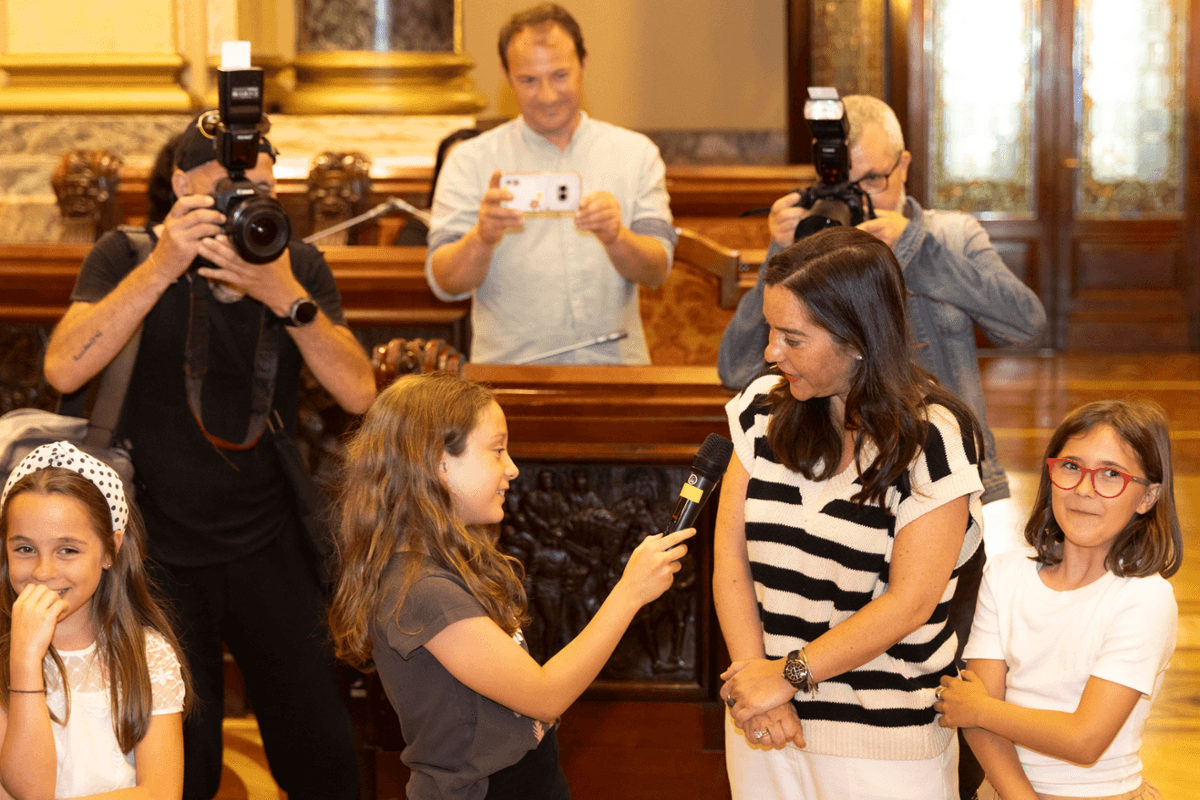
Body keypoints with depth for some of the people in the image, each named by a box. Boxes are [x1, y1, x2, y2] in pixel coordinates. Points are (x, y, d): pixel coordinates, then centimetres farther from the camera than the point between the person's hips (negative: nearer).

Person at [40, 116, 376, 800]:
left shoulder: (300, 266, 1)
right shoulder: (128, 257, -6)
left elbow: (358, 392, -11)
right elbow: (65, 371, -23)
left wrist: (285, 297, -24)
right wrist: (162, 265, -29)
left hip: (269, 548, 2)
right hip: (160, 556, -2)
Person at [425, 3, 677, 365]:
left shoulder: (636, 154, 13)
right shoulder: (470, 161, 7)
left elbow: (657, 270, 3)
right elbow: (445, 283, -1)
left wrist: (616, 237, -17)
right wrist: (482, 238, -21)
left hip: (614, 365, 2)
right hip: (506, 370, -2)